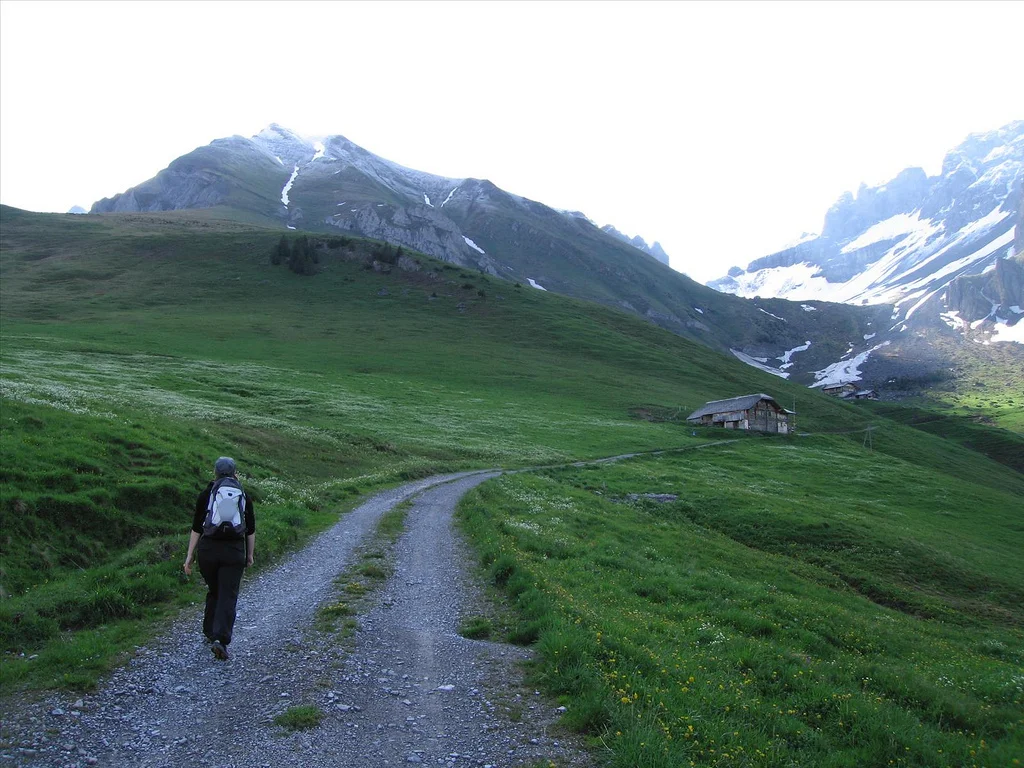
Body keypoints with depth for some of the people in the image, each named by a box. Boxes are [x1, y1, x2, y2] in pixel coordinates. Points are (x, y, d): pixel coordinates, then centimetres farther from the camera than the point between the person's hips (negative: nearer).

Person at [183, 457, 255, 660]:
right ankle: (220, 639, -15)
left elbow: (197, 527, -1)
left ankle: (210, 633, 31)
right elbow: (251, 530, 7)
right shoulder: (243, 495, 5)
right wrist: (250, 554, 16)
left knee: (213, 592, 21)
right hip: (234, 551, -1)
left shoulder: (205, 494, 2)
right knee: (228, 596, -1)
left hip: (208, 549, 1)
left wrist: (189, 556, 3)